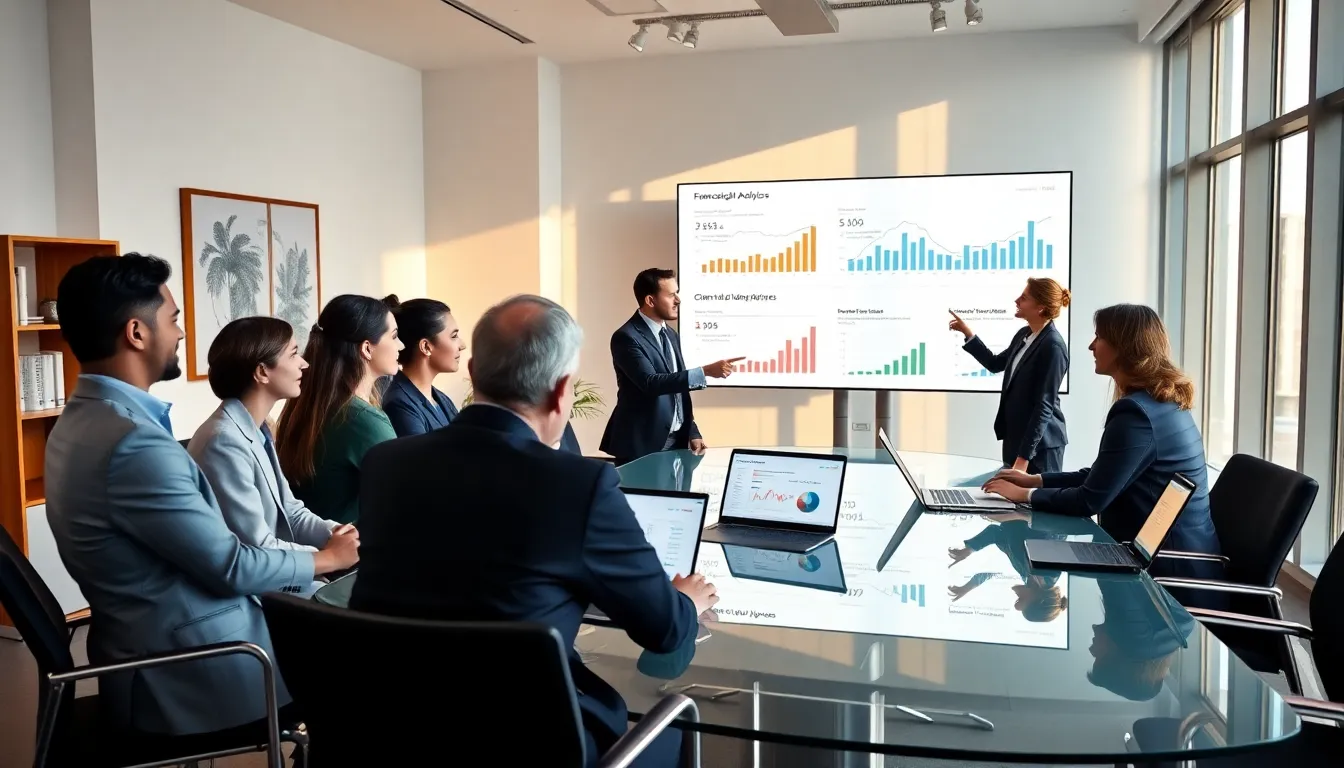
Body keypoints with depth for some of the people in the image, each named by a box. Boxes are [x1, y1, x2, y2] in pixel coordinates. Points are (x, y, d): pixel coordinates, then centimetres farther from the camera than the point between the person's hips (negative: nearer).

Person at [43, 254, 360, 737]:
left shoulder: (83, 419, 5)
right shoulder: (133, 441, -26)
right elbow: (230, 567, -19)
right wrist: (328, 559, -3)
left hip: (151, 653, 8)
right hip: (188, 673, -8)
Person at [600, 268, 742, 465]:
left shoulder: (671, 335, 11)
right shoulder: (626, 337, -15)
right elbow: (651, 383, -27)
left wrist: (692, 432, 9)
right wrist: (706, 371, -30)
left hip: (677, 441, 7)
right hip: (642, 445, -7)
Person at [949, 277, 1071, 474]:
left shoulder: (1053, 347, -20)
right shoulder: (1023, 335, 6)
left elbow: (1044, 405, -21)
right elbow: (995, 364, 23)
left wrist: (1024, 456, -22)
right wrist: (968, 334, 13)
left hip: (1039, 444, -8)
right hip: (1015, 436, 8)